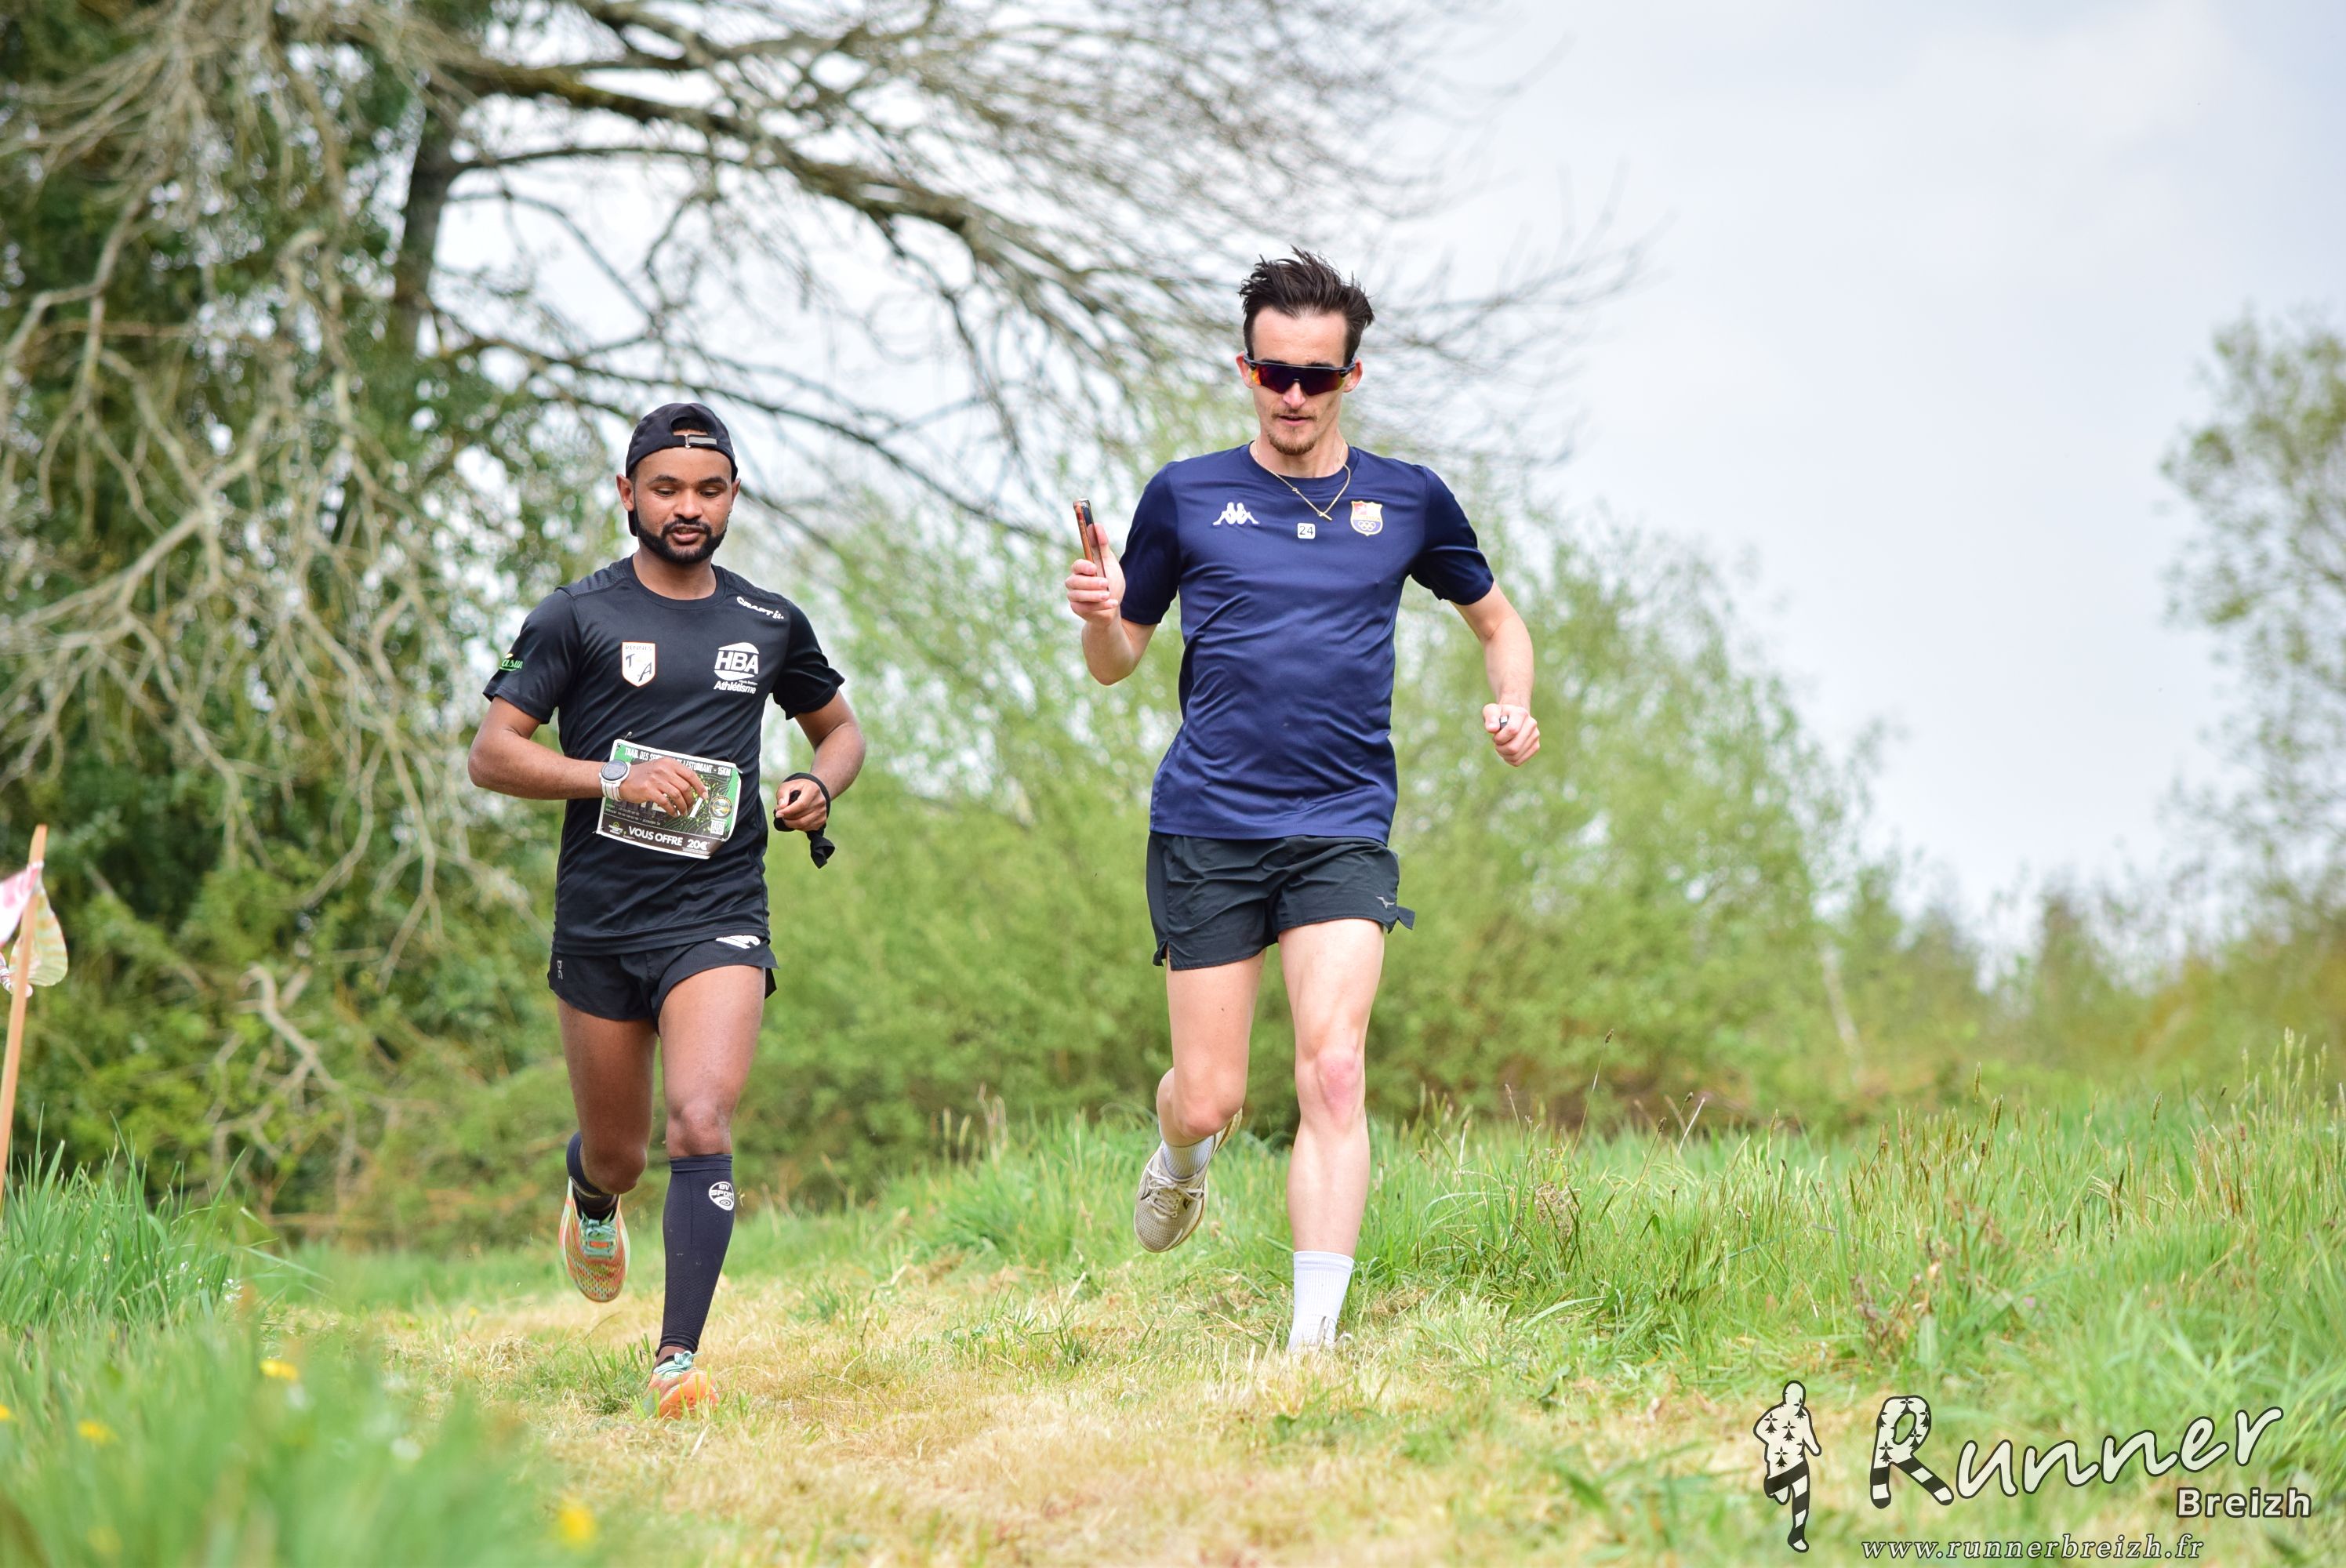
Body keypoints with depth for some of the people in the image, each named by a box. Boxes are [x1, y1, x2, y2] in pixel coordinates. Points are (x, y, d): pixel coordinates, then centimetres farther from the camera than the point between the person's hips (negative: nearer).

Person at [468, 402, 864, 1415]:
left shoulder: (770, 624, 10)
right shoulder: (578, 617, 0)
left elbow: (839, 728, 25)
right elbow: (491, 754, -3)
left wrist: (820, 787, 3)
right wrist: (617, 779, -16)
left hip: (719, 918, 1)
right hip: (599, 922, 0)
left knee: (702, 1121, -20)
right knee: (618, 1156, 10)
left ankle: (679, 1359, -19)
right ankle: (590, 1198, 48)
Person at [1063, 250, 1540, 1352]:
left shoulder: (1408, 502, 7)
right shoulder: (1184, 497, 6)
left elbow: (1495, 618, 22)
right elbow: (1118, 661, 15)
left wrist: (1513, 708, 2)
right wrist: (1100, 615, -9)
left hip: (1343, 834, 0)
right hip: (1205, 832, 0)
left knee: (1332, 1073, -17)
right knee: (1209, 1102, 0)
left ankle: (1315, 1333, -17)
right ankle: (1179, 1160, 38)